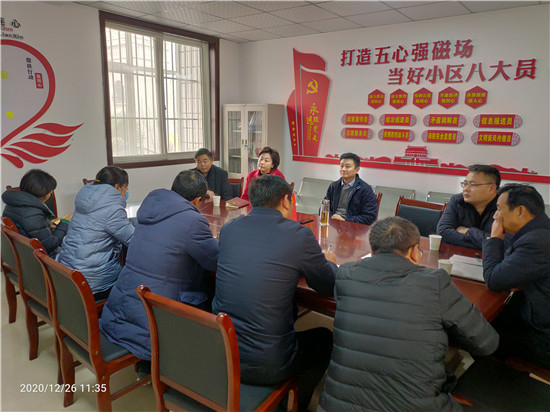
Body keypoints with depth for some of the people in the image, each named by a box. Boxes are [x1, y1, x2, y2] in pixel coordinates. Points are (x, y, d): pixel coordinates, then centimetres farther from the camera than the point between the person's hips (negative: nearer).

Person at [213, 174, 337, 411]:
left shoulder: (228, 229, 0)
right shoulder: (299, 235, -15)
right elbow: (328, 287, -1)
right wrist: (329, 262, 21)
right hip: (264, 366, -5)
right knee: (325, 338, 21)